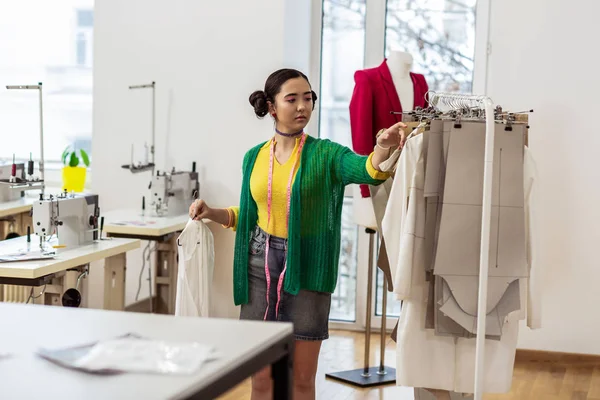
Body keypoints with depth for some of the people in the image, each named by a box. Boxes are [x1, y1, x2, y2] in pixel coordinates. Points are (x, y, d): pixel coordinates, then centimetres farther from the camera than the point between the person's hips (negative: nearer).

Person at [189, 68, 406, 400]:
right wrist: (213, 214, 3)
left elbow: (365, 170, -27)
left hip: (306, 267, -3)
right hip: (261, 264, 3)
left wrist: (383, 149, -48)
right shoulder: (255, 158, 6)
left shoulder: (324, 154, -6)